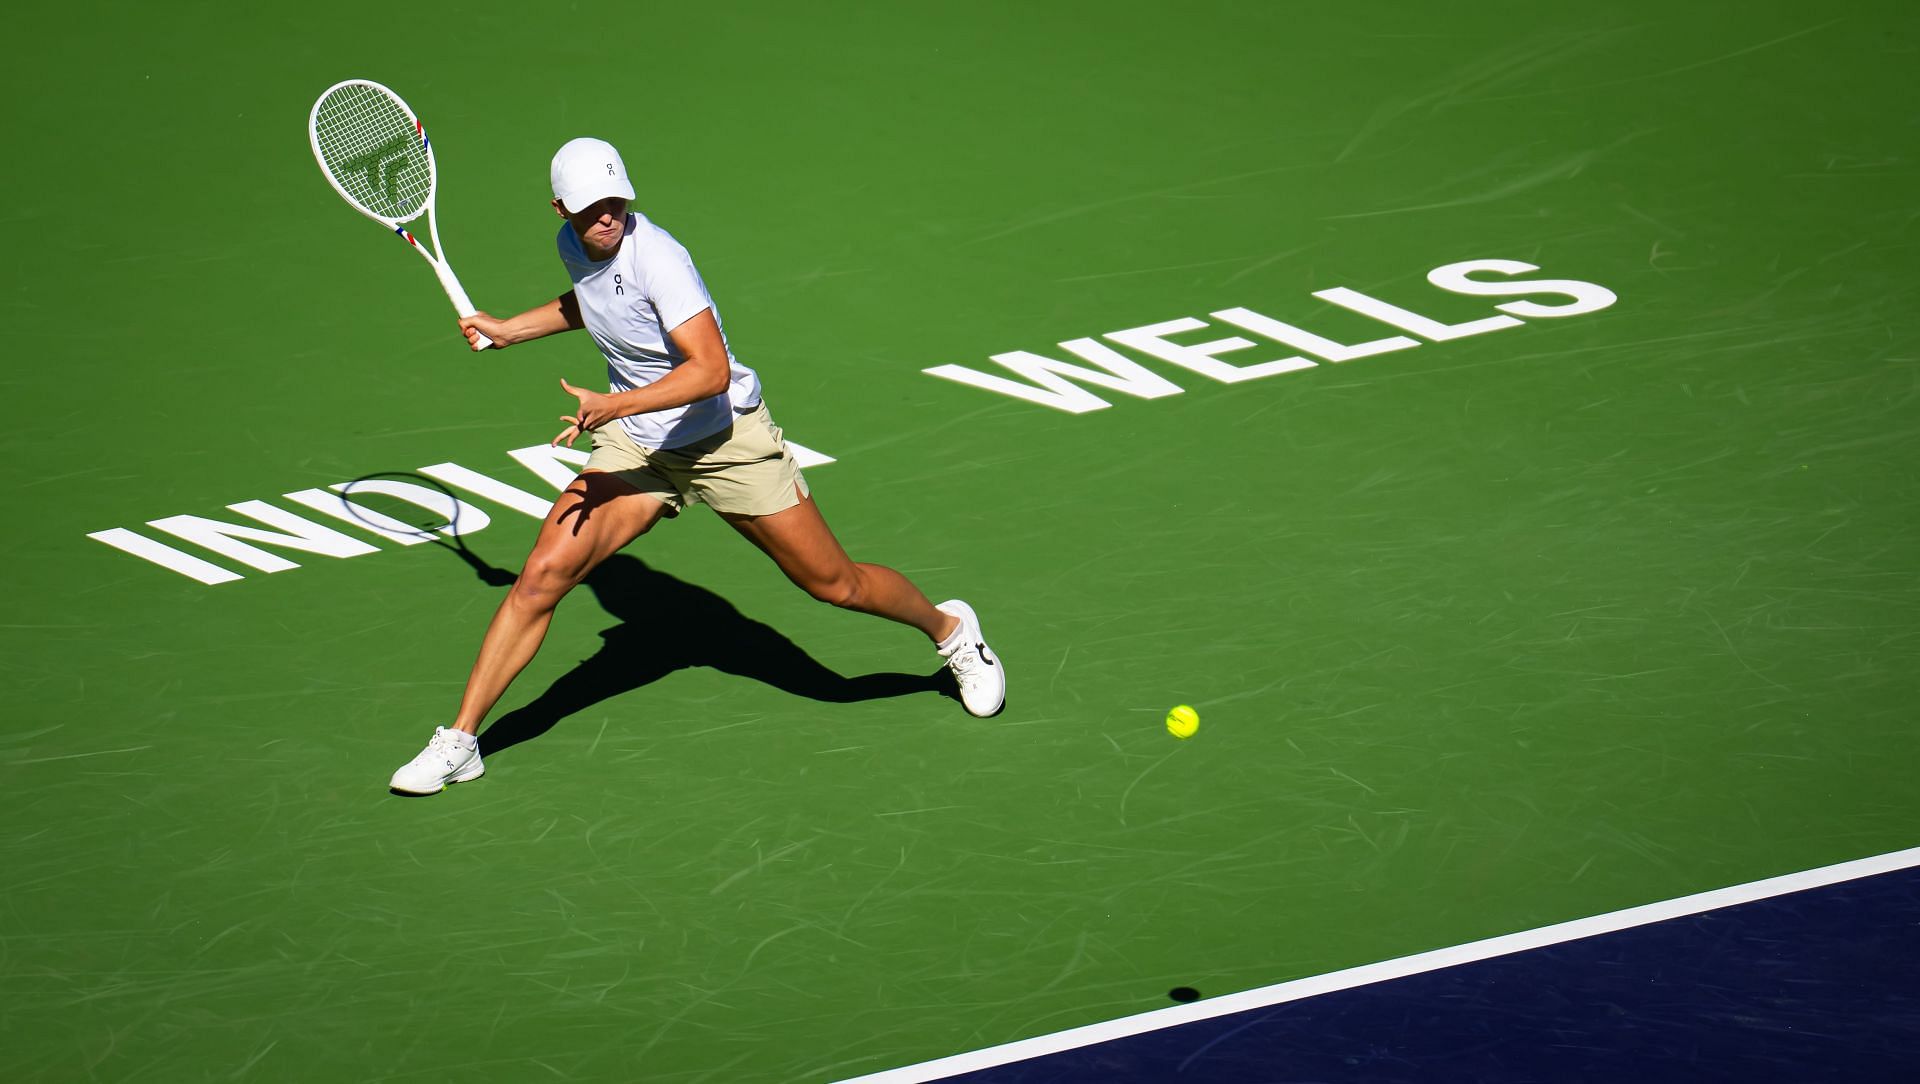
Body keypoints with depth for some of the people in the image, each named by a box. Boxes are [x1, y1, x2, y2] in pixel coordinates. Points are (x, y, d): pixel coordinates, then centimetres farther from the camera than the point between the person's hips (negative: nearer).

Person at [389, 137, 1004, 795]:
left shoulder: (655, 256, -26)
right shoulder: (573, 245, -2)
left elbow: (711, 370, -35)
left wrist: (614, 405, -44)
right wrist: (508, 331, 20)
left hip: (727, 439, -5)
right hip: (634, 446, 6)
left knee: (835, 583, 4)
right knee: (542, 576, -12)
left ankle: (950, 630, 35)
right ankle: (460, 742, -5)